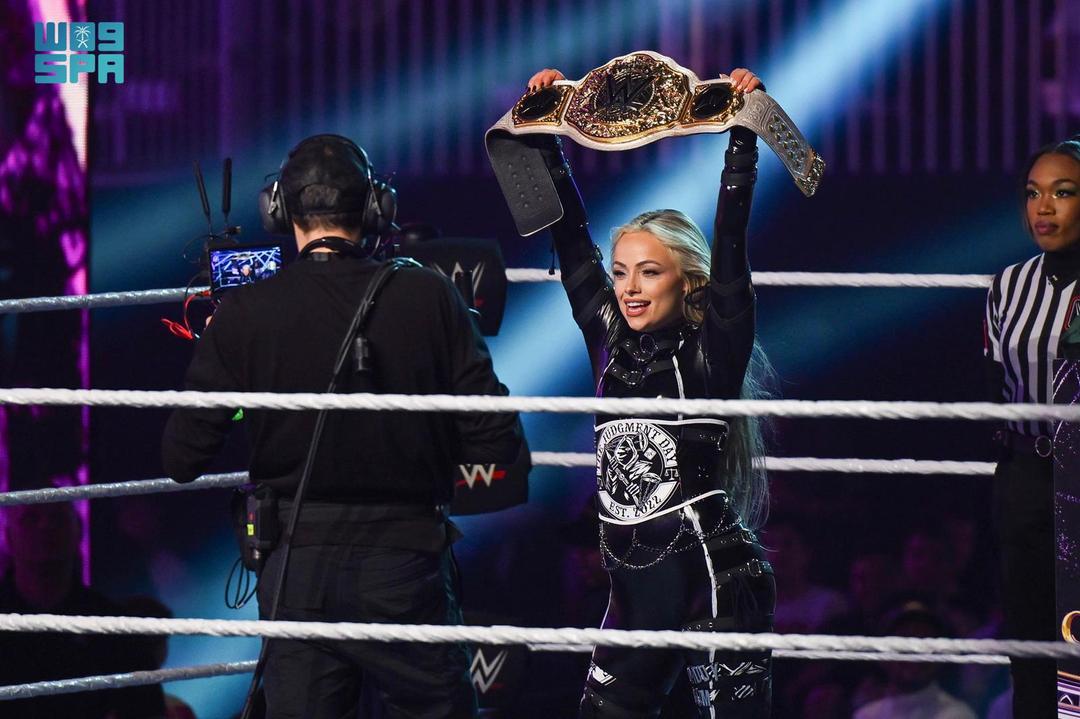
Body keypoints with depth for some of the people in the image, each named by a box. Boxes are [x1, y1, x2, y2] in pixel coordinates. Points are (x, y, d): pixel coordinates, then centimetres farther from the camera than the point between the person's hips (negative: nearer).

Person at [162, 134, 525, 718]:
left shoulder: (245, 314, -6)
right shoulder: (428, 299, -7)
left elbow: (182, 460, -3)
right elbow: (495, 444, -7)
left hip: (296, 564, 1)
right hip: (404, 561, -1)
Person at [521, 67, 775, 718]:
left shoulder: (711, 352, -3)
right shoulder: (612, 344, 11)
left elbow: (730, 244, -10)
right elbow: (571, 238, 13)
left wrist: (743, 134, -13)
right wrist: (543, 130, 13)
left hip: (714, 583, -6)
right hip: (636, 594, 6)